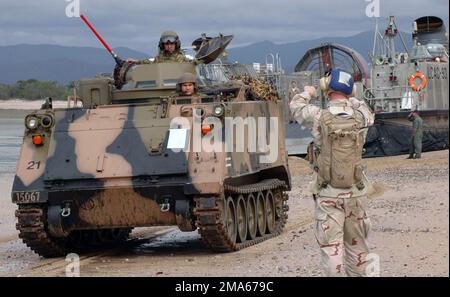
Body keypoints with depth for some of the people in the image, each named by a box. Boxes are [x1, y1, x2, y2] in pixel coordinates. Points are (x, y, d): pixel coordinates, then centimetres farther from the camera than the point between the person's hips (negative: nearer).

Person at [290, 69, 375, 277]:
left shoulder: (319, 117, -11)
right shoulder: (361, 118, -5)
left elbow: (296, 106, 9)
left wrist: (307, 93, 29)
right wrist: (348, 98, 37)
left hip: (328, 195, -3)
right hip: (356, 194, 3)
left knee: (331, 247, -2)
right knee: (356, 245, 13)